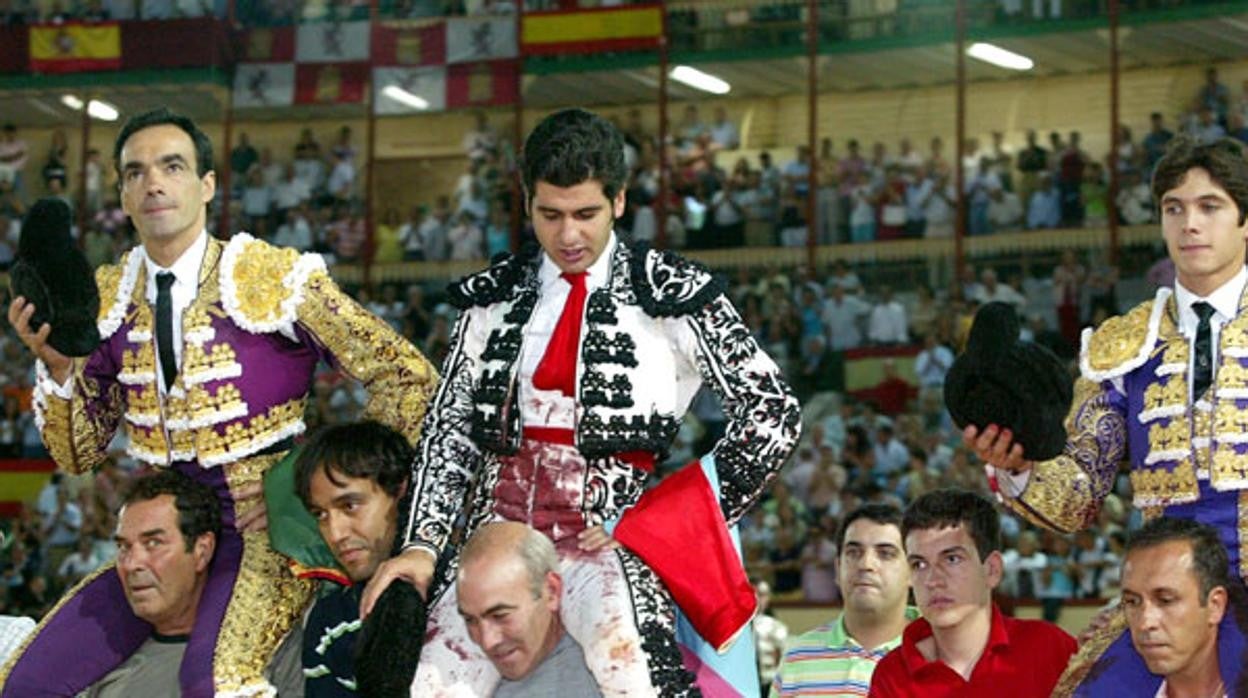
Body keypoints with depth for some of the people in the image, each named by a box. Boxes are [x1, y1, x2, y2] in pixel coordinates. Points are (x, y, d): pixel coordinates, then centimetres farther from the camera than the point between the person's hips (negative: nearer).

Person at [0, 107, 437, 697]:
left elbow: (407, 378, -5)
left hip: (261, 533, -5)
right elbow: (80, 454, 10)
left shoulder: (276, 280, -8)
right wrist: (58, 366, -8)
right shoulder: (108, 299, 6)